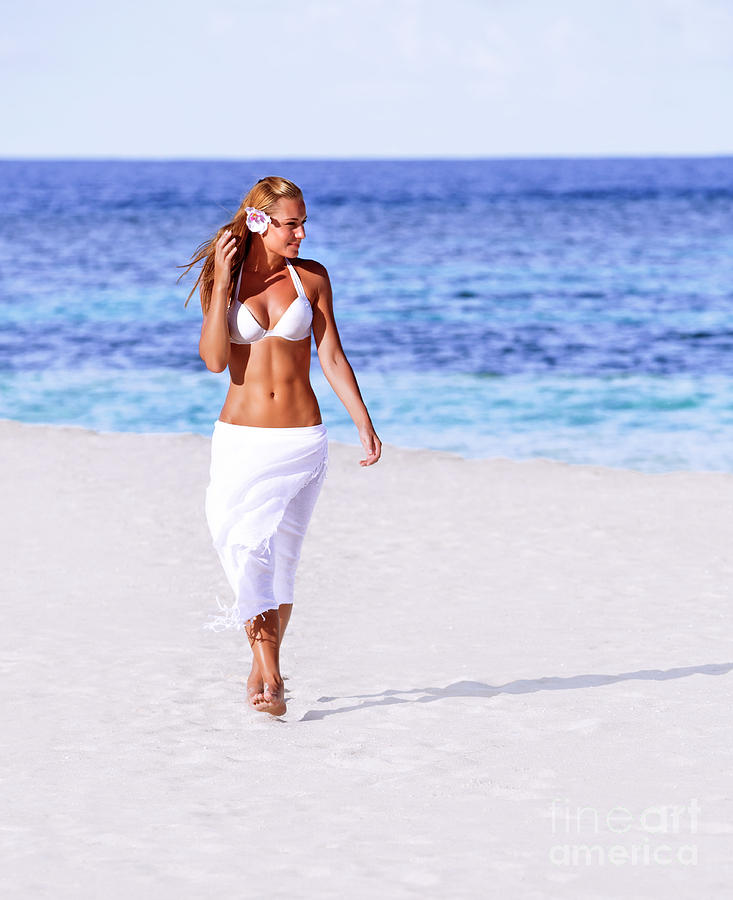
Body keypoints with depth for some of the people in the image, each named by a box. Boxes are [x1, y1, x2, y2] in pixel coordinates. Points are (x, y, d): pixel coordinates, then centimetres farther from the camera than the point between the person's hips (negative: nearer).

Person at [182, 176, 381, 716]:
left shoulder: (311, 277, 3)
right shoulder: (221, 280, 1)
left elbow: (332, 356, 6)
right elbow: (214, 359, -10)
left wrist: (364, 424, 2)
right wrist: (223, 284, -15)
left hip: (301, 441, 1)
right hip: (241, 440, -1)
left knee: (281, 559, 5)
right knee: (247, 548, -16)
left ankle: (264, 670, 21)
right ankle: (269, 671, -16)